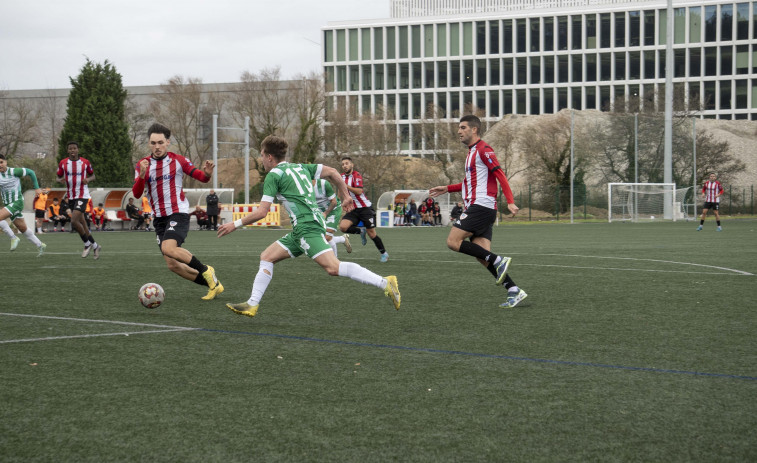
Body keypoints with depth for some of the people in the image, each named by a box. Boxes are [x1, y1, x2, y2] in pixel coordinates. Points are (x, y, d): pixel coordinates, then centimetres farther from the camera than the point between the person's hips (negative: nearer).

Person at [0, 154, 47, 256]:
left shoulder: (14, 171, -11)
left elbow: (30, 172, 1)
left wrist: (37, 187, 4)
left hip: (17, 202, -6)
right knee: (23, 228, 12)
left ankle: (13, 238, -10)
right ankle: (40, 246, 28)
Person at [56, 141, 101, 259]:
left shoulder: (85, 163, -3)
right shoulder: (62, 163, 2)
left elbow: (92, 175, 10)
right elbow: (58, 177, 11)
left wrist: (88, 179, -13)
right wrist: (61, 180, -13)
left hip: (83, 195, -4)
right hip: (71, 197, 4)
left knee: (74, 221, -19)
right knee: (81, 223, 10)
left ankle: (87, 244, 1)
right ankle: (94, 246, 26)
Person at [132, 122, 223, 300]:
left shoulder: (178, 161, -3)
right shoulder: (142, 165, 4)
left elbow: (201, 177, 1)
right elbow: (136, 194, -7)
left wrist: (207, 173, -23)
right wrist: (142, 175, -25)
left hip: (178, 214, -5)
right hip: (159, 218, 5)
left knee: (168, 248, -30)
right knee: (173, 265, 0)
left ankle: (205, 271, -10)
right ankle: (212, 284, 15)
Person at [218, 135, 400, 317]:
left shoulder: (274, 175, -3)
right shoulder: (300, 167, 20)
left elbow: (261, 212, -7)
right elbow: (332, 172, 18)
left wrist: (235, 224, 2)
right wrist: (346, 196, 23)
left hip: (307, 226, -10)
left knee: (333, 267, -20)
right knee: (266, 257, 12)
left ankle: (385, 283, -25)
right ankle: (252, 304, 9)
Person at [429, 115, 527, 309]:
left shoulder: (483, 149, -8)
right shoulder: (472, 152, 22)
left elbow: (500, 175, -16)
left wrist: (510, 201, -25)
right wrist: (447, 189, 30)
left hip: (481, 206, -10)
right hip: (476, 207, 10)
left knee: (453, 241, -13)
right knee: (481, 255, 0)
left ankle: (498, 261, -14)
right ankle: (514, 291, -3)